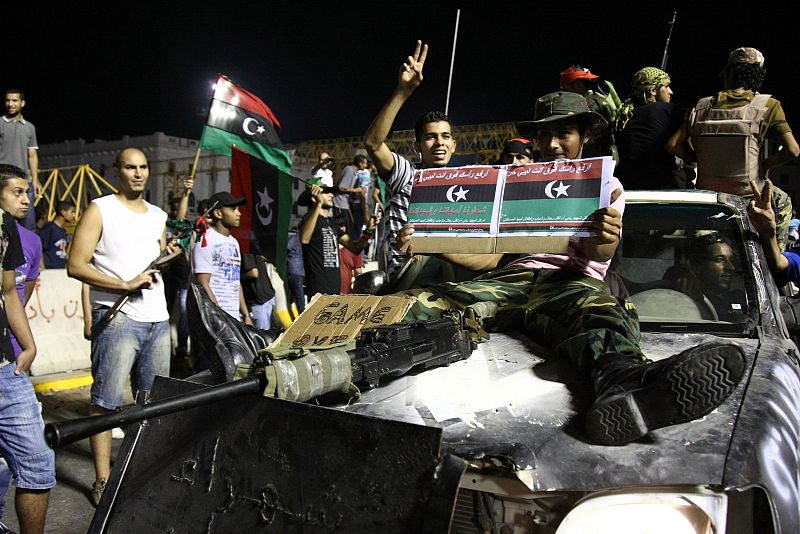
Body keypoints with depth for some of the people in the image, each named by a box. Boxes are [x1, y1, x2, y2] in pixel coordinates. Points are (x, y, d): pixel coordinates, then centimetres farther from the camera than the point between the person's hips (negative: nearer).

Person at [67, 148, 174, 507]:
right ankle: (102, 480, 4)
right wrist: (125, 284, -17)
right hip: (117, 318, -6)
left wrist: (171, 257, 4)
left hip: (158, 319, 6)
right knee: (105, 400, -4)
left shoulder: (158, 215, 16)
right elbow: (75, 266, -9)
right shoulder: (100, 210, -2)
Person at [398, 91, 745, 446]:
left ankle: (621, 382, -76)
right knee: (419, 304, -29)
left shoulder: (606, 186, 20)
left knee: (601, 311, -42)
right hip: (515, 278, 3)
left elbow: (598, 253, -2)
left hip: (573, 281, -2)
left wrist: (604, 239, -30)